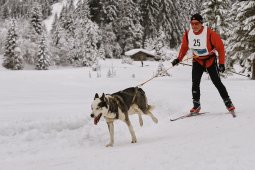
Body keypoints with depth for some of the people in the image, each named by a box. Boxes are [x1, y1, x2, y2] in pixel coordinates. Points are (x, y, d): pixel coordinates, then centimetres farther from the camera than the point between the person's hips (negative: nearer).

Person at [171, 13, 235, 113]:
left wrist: (221, 63, -19)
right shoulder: (188, 34, -12)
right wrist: (179, 59, -3)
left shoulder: (209, 34, -26)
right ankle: (196, 105, 5)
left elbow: (220, 47, -18)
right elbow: (184, 47, 6)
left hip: (210, 60, -3)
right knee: (195, 83, -7)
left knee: (217, 83, -3)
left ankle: (228, 103, 10)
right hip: (197, 61, 3)